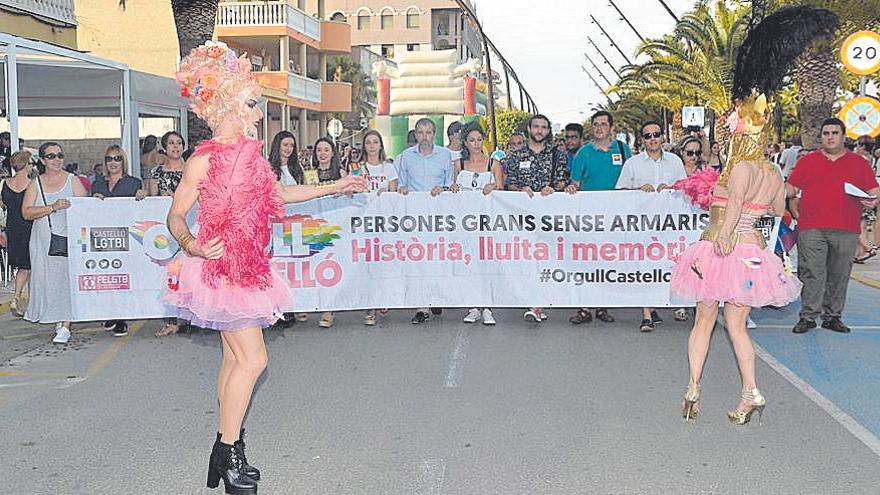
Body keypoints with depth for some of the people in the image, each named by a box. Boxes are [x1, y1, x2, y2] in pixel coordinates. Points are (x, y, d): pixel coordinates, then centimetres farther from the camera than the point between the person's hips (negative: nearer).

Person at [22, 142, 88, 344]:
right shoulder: (35, 184, 8)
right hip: (42, 240, 3)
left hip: (68, 238, -3)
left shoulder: (73, 181, 3)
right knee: (46, 280, 6)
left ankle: (65, 325, -6)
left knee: (66, 278, -8)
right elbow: (26, 212, -4)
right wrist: (53, 207, -16)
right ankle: (56, 318, 22)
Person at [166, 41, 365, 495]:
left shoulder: (249, 153, 10)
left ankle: (227, 452, 21)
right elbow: (175, 216, -8)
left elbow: (278, 194, 24)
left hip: (245, 267, 8)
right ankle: (227, 453, 3)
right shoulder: (204, 160, -13)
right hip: (219, 267, -8)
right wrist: (191, 245, -29)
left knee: (235, 357, 11)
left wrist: (334, 187, 27)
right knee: (251, 358, -9)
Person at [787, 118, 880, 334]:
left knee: (839, 275, 6)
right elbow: (791, 189, 13)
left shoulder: (859, 163, 13)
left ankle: (832, 316, 16)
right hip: (811, 229, -1)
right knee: (812, 273, -4)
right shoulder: (808, 161, 12)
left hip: (846, 231, 1)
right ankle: (808, 316, 2)